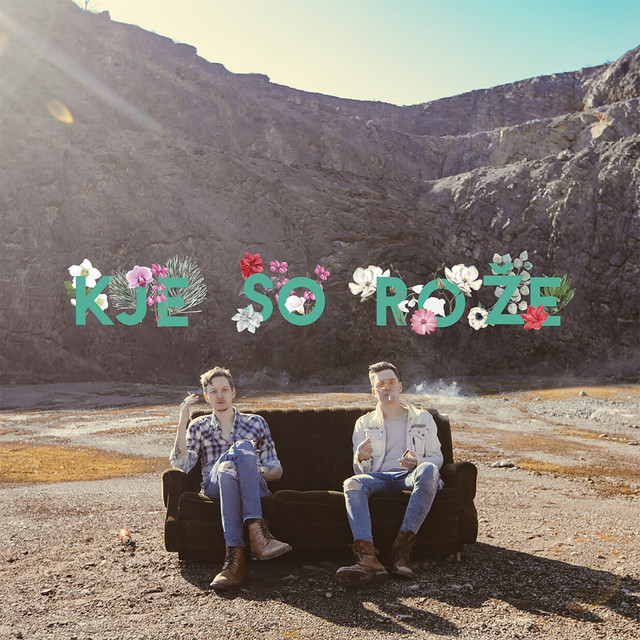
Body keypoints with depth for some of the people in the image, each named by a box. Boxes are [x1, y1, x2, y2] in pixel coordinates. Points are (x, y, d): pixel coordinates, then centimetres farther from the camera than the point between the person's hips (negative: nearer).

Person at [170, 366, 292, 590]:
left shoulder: (256, 423, 22)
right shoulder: (199, 427, 23)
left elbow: (276, 471, 18)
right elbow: (180, 465, 6)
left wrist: (253, 469, -4)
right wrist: (182, 423, -1)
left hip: (254, 488, 0)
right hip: (215, 486, 0)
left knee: (243, 447, -34)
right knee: (226, 469, -36)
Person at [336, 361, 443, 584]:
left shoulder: (423, 418, 21)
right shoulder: (364, 423, 21)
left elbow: (437, 457, 15)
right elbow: (360, 470, 15)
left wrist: (418, 462, -9)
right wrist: (361, 458, -11)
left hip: (411, 475, -1)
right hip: (380, 476, 1)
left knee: (428, 470, -37)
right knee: (353, 484, -33)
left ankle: (401, 549, -38)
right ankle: (367, 557, -49)